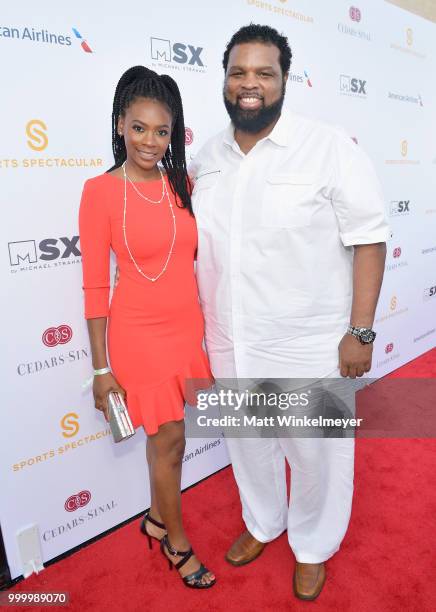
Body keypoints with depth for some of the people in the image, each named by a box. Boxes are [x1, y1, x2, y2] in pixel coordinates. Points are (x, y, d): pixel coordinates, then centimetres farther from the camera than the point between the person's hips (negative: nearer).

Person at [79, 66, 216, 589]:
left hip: (188, 326, 4)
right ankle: (177, 543, 35)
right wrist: (101, 368, -8)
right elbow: (95, 286, -8)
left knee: (165, 436, 18)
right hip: (139, 333, -4)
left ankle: (157, 518, 45)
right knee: (169, 439, 8)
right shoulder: (100, 190, -10)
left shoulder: (182, 184, 4)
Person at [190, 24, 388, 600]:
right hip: (229, 342, 5)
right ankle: (262, 522, 52)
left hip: (309, 346, -4)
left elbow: (368, 239, -11)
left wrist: (360, 331, -14)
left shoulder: (330, 147, -11)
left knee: (316, 452, 14)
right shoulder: (209, 155, 5)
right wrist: (200, 324, 12)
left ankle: (314, 546, 44)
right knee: (248, 443, 23)